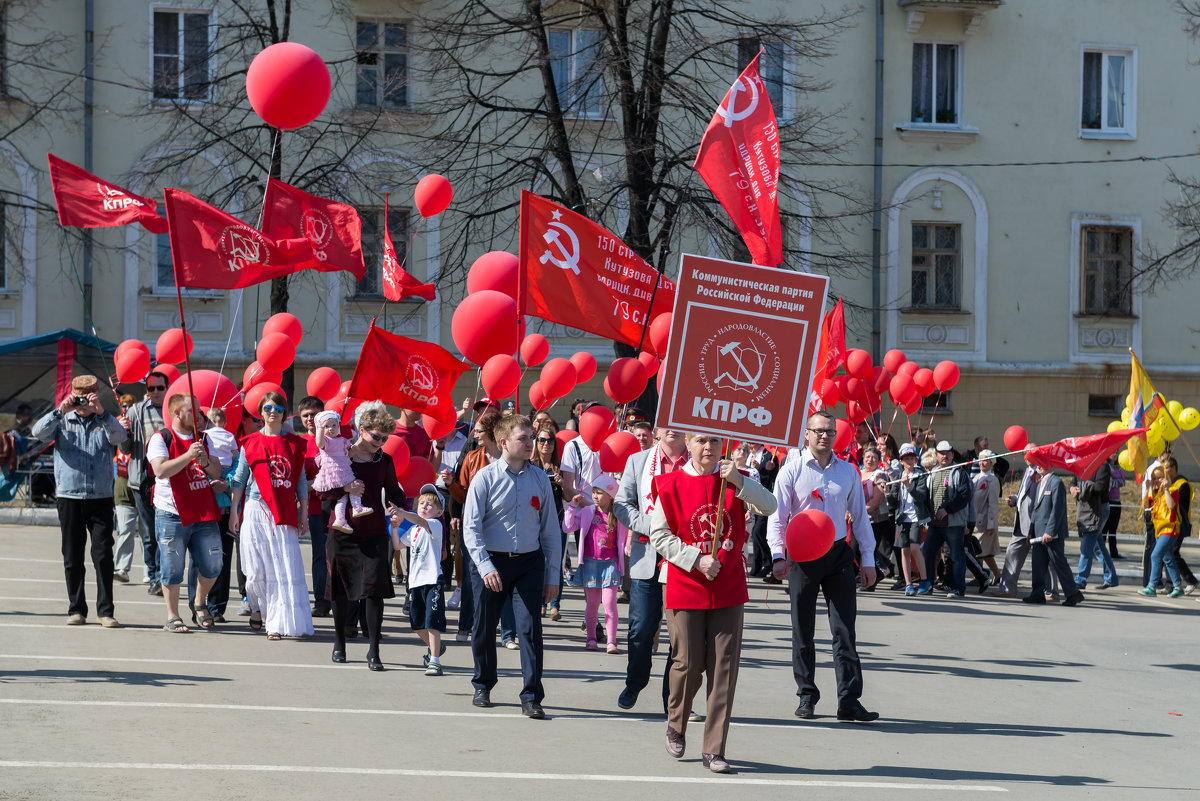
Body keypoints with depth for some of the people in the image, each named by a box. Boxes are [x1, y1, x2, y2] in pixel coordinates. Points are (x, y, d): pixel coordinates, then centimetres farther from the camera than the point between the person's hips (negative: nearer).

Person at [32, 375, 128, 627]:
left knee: (103, 556, -5)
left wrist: (101, 412, -23)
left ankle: (106, 610, -2)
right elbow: (39, 432, -8)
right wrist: (60, 411, -19)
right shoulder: (62, 422, 9)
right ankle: (76, 609, 12)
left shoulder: (105, 422, 8)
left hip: (101, 498, -1)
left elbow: (119, 437, -12)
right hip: (69, 498, 1)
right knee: (72, 557, 5)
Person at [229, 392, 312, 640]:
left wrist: (304, 513, 8)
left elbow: (301, 481, 12)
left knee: (286, 568, -7)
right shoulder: (251, 443, 7)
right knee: (257, 568, 0)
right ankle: (257, 607, 28)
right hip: (256, 511, -1)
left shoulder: (294, 444, 10)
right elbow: (239, 480, 9)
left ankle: (277, 623, -6)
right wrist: (234, 512, 4)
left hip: (285, 513, 1)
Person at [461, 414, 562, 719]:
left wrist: (553, 574, 7)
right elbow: (471, 527, -8)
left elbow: (551, 529, 9)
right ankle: (483, 686, 32)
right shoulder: (486, 477, -5)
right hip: (490, 561, -1)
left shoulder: (539, 478, 4)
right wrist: (485, 566, -20)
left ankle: (531, 697, -7)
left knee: (530, 627, -9)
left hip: (529, 561, 1)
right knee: (484, 628, 11)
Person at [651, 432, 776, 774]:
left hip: (728, 590, 2)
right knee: (689, 663, 1)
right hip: (686, 588, -2)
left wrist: (739, 482, -24)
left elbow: (769, 506, -10)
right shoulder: (671, 485, -2)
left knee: (723, 668, -2)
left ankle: (714, 749, 4)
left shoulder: (735, 482, 4)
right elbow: (659, 535, -4)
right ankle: (676, 726, 29)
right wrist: (696, 560, -14)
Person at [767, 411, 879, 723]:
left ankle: (849, 700, -3)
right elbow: (777, 517, -3)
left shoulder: (847, 472, 7)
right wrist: (778, 556, -15)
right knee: (802, 630, 5)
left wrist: (868, 559, 10)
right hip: (803, 556, -2)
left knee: (845, 627, -3)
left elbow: (859, 516, 14)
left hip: (838, 554, 2)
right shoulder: (792, 471, -1)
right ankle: (806, 696, 15)